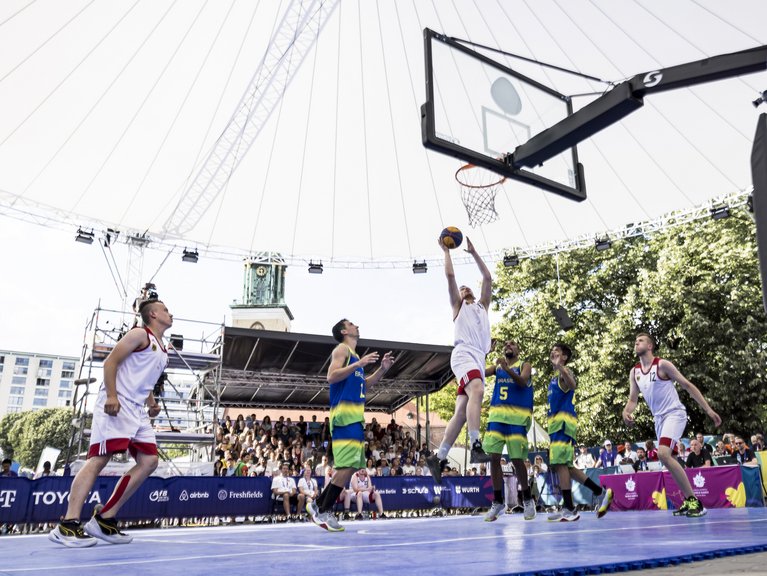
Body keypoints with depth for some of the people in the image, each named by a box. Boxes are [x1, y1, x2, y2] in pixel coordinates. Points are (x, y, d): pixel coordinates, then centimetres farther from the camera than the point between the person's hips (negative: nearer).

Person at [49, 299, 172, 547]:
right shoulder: (140, 334, -3)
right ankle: (67, 525, -9)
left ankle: (104, 519, 4)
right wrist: (111, 396, -21)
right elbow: (110, 362, -10)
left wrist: (151, 402, 12)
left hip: (137, 411, 9)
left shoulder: (163, 351, 22)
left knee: (149, 461, 0)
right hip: (115, 405, -9)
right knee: (99, 459, -14)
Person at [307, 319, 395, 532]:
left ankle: (318, 505, 16)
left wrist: (382, 369, 19)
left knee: (352, 466, 10)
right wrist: (358, 364, -22)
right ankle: (323, 512, -5)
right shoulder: (341, 349, -3)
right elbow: (331, 377, -17)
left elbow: (363, 385, 29)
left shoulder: (354, 355, 24)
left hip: (355, 415, 10)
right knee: (348, 465, -14)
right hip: (345, 413, -10)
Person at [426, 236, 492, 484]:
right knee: (477, 390, -32)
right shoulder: (458, 305, 20)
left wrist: (473, 252, 30)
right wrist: (446, 251, 21)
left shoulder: (482, 306, 33)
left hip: (479, 359, 6)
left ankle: (438, 458, 3)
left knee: (461, 412, -1)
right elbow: (450, 275, 10)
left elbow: (488, 278, 27)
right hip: (464, 354, -6)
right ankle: (475, 446, -39)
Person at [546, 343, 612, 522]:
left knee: (560, 464, -11)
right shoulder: (554, 377, 24)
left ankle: (569, 510, -7)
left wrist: (559, 366, -43)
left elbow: (572, 385, -29)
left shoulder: (564, 372, -4)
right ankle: (601, 492, 18)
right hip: (558, 422, 10)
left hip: (563, 421, -10)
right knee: (565, 465, 12)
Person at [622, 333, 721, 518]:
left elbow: (688, 385, -8)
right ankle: (689, 501, 25)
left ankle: (694, 500, -14)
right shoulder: (634, 372, 7)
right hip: (659, 418, 8)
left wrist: (708, 410, -11)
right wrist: (626, 412, -12)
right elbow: (633, 399, 10)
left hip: (674, 413, -8)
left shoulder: (662, 365, -11)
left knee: (663, 454, -24)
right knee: (666, 458, 11)